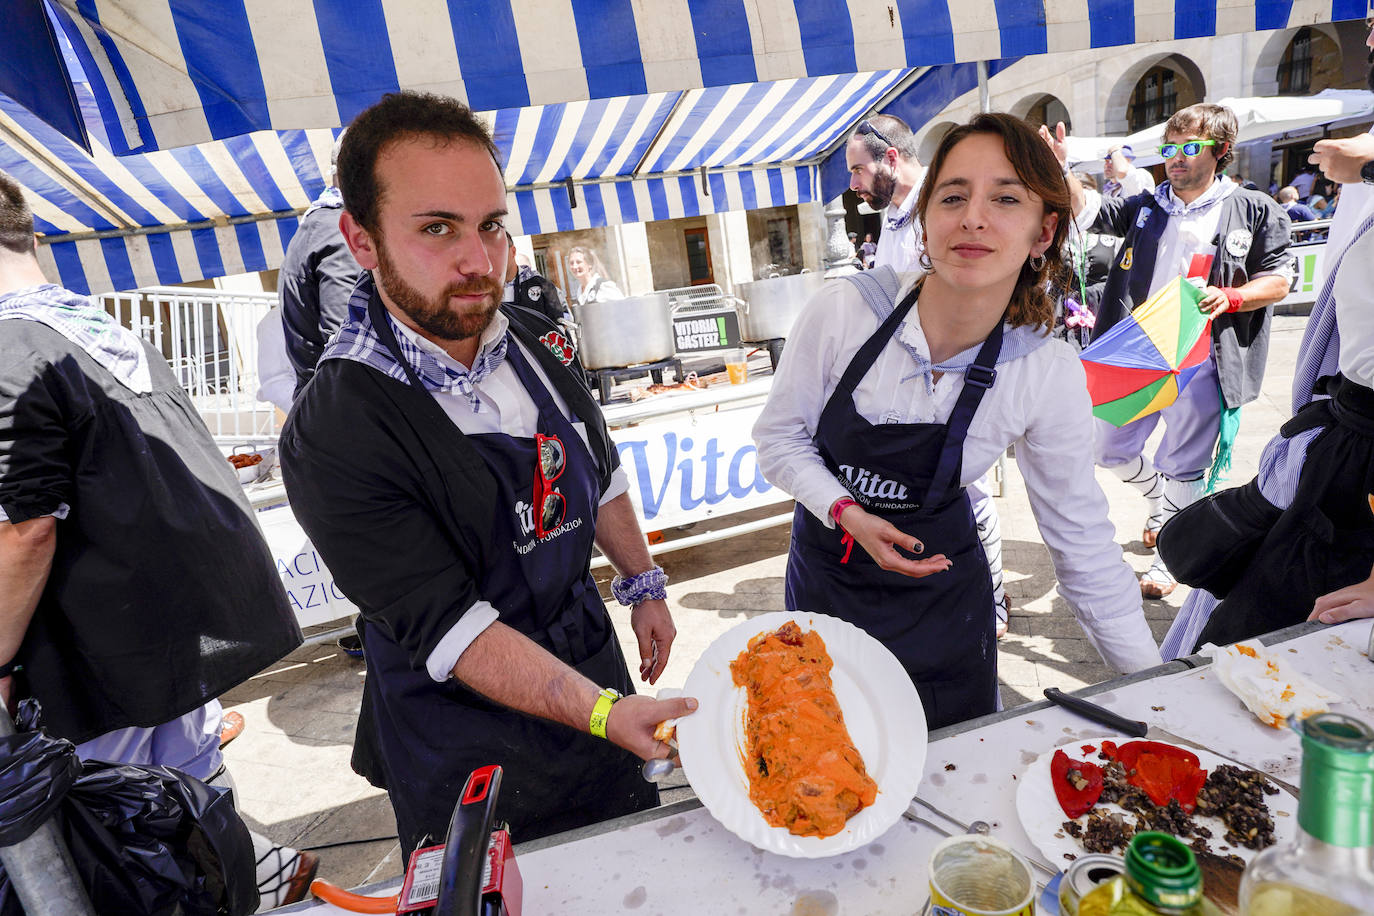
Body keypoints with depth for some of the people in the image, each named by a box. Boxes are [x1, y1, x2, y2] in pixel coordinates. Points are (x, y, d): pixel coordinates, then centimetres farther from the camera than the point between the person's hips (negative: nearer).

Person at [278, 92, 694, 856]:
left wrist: (643, 584, 11)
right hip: (467, 756, -5)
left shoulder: (533, 342, -6)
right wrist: (604, 713, -33)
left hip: (594, 674, 6)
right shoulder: (333, 436, -26)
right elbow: (448, 628, -25)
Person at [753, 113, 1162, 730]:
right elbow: (779, 437, -9)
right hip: (826, 569, 0)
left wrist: (1152, 686, -4)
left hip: (941, 584, 1)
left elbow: (1079, 536, -7)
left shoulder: (1049, 376, -16)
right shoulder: (843, 309, -21)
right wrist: (847, 513, -25)